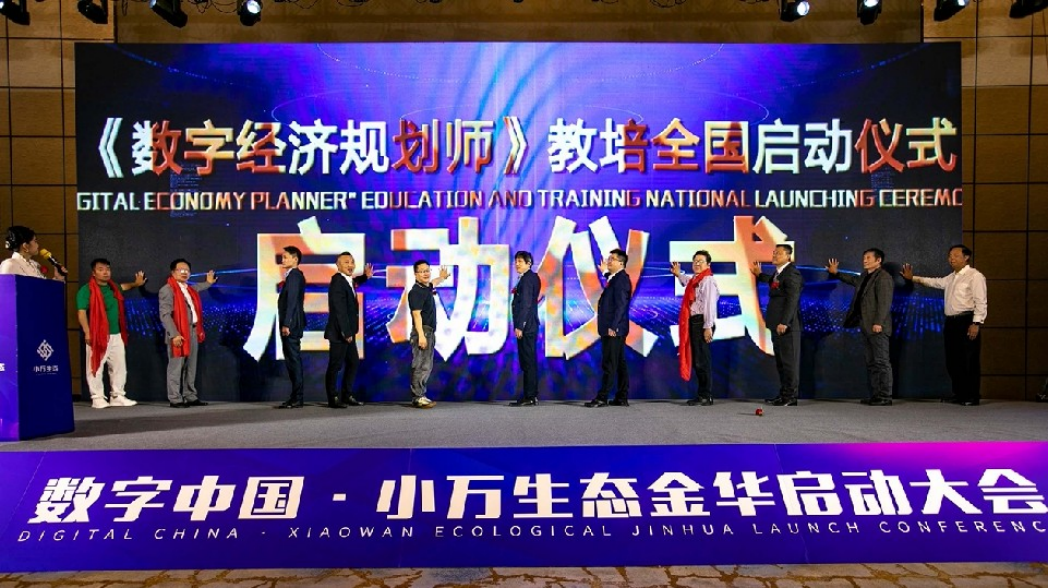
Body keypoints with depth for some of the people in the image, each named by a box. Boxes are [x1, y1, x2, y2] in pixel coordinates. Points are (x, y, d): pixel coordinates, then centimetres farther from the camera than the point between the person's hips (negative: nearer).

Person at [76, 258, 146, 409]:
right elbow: (81, 313, -14)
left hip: (116, 335, 7)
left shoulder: (113, 288, 12)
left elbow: (122, 287, 39)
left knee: (119, 367, 9)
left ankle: (117, 396, 17)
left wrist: (136, 283, 30)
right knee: (96, 368, -1)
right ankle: (98, 398, 6)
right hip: (98, 335, -7)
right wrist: (87, 333, -21)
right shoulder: (86, 290, -8)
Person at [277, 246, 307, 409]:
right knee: (293, 360, 11)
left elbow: (292, 301, -19)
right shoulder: (294, 276, 18)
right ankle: (296, 397, 16)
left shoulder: (294, 276, -12)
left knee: (294, 359, -7)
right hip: (292, 324, 10)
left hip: (291, 324, -10)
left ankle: (296, 399, -4)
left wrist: (286, 324, -22)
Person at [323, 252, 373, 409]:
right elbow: (340, 309, -21)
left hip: (348, 332, 10)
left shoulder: (347, 281, 10)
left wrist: (366, 276, 19)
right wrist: (346, 332, -21)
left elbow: (354, 282, 38)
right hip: (339, 332, -10)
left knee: (353, 363, 15)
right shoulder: (337, 281, -17)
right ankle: (333, 399, 8)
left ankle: (347, 395, 24)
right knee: (335, 365, -1)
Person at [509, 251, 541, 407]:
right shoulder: (533, 277, 17)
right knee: (529, 361, 12)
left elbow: (525, 304, -19)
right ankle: (532, 396, 17)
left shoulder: (526, 279, -13)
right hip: (530, 325, 10)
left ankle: (530, 397, -3)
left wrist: (519, 326, -19)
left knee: (528, 362, -7)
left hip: (526, 326, -10)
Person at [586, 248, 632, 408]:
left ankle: (602, 398, -3)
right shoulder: (614, 278, 15)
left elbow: (621, 305, -20)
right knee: (619, 364, 11)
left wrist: (612, 327, -22)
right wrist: (605, 273, 29)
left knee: (609, 365, -6)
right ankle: (622, 398, 16)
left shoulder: (621, 279, -14)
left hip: (614, 329, -10)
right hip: (612, 329, 10)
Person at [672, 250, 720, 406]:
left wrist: (708, 327, -23)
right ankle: (702, 394, 23)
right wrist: (678, 274, 35)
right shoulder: (695, 279, 16)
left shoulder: (708, 280, -12)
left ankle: (706, 396, 2)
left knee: (701, 360, -6)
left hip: (702, 323, -10)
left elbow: (709, 304, -19)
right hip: (694, 322, 10)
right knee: (696, 360, 14)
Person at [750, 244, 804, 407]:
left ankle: (790, 396, 4)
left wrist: (784, 323, -25)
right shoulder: (778, 273, 14)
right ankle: (783, 393, 22)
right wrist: (759, 274, 33)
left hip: (787, 325, -10)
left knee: (789, 361, -2)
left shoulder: (791, 274, -14)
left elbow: (792, 300, -21)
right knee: (780, 361, 14)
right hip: (777, 324, 10)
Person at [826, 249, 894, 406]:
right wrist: (836, 273, 37)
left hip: (878, 328, -10)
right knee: (871, 362, 10)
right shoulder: (865, 275, 17)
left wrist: (878, 322, -24)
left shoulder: (883, 277, -10)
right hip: (867, 327, 10)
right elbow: (854, 280, 39)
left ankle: (885, 397, -3)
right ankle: (875, 395, 15)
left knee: (881, 362, -6)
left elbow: (884, 302, -18)